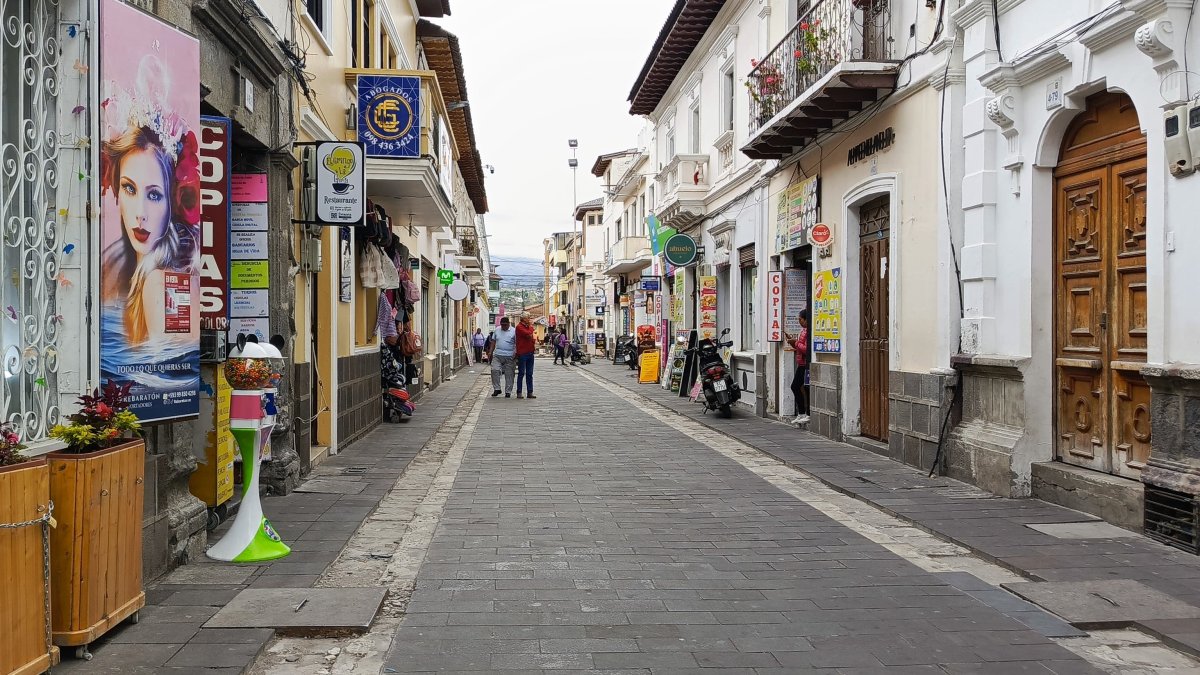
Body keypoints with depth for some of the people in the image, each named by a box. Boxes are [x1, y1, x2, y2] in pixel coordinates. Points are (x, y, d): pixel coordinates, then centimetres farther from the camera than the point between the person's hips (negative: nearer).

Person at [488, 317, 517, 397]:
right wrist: (490, 352, 13)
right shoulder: (497, 330, 12)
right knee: (494, 370, -13)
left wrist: (516, 353, -13)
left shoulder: (514, 331, 1)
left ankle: (508, 392, 10)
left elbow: (517, 343, -1)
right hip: (497, 355, 3)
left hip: (509, 357, -3)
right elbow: (493, 342, 18)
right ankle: (496, 389, -2)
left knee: (509, 374, 2)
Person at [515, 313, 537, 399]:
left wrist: (535, 340, -3)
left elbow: (534, 336, 20)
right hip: (522, 353, -7)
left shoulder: (529, 326, 17)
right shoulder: (519, 327, -8)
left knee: (530, 374, 6)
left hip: (530, 352, 7)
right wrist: (531, 326, -2)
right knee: (521, 373, -3)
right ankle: (519, 393, 2)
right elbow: (528, 334, -19)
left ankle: (530, 392, 8)